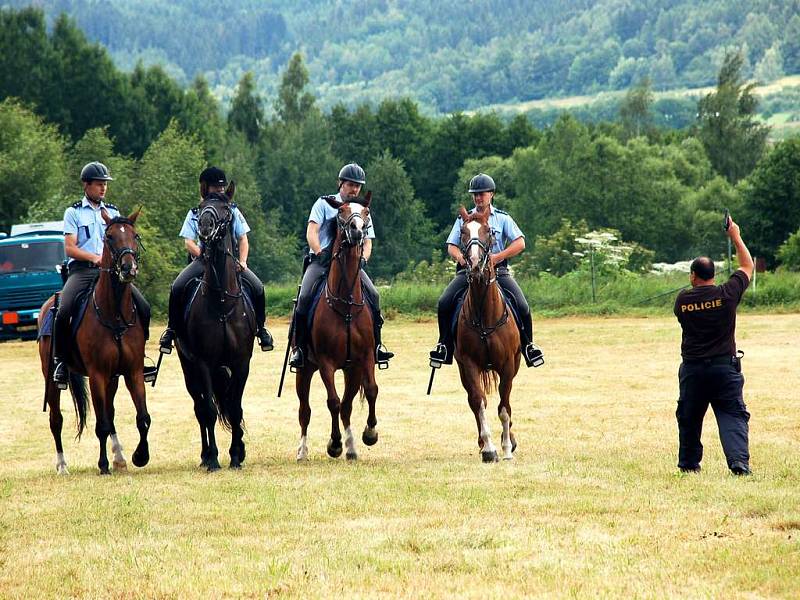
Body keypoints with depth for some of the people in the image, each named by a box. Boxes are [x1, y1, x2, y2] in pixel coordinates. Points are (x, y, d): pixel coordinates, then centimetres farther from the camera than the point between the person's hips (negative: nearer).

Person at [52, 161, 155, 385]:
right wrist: (94, 257, -17)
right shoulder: (73, 213, 8)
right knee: (64, 311, -28)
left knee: (143, 308, -14)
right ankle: (60, 361, -10)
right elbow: (70, 248, -1)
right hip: (81, 269, -3)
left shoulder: (113, 213, 20)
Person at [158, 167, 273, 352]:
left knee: (257, 287, -20)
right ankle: (171, 329, -10)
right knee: (177, 287, -26)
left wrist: (242, 262, -7)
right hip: (202, 260, -1)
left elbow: (243, 240, 10)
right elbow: (188, 242, 0)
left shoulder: (233, 211, 12)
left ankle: (260, 328, 0)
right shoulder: (194, 214, 7)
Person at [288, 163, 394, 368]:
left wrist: (362, 259, -6)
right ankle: (299, 348, -19)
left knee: (372, 295, -19)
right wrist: (321, 255, -17)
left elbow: (367, 243, 15)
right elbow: (311, 233, -4)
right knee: (305, 296, -26)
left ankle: (376, 345, -13)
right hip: (321, 260, -3)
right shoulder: (324, 204, 6)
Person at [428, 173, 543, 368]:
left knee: (522, 306, -19)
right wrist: (460, 257, -15)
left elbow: (520, 243, -1)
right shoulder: (464, 219, 13)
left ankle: (528, 345, 0)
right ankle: (444, 345, -9)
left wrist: (499, 256, -15)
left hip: (498, 270, -1)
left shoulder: (502, 218, 8)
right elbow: (452, 246, 9)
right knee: (444, 303, -22)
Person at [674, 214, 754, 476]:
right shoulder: (726, 294, -8)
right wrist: (735, 237, 15)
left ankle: (688, 463, 26)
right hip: (725, 366, -2)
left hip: (692, 369, 2)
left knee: (689, 418, 16)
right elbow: (747, 266, 6)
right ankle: (739, 462, -20)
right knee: (733, 417, -4)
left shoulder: (682, 300, -4)